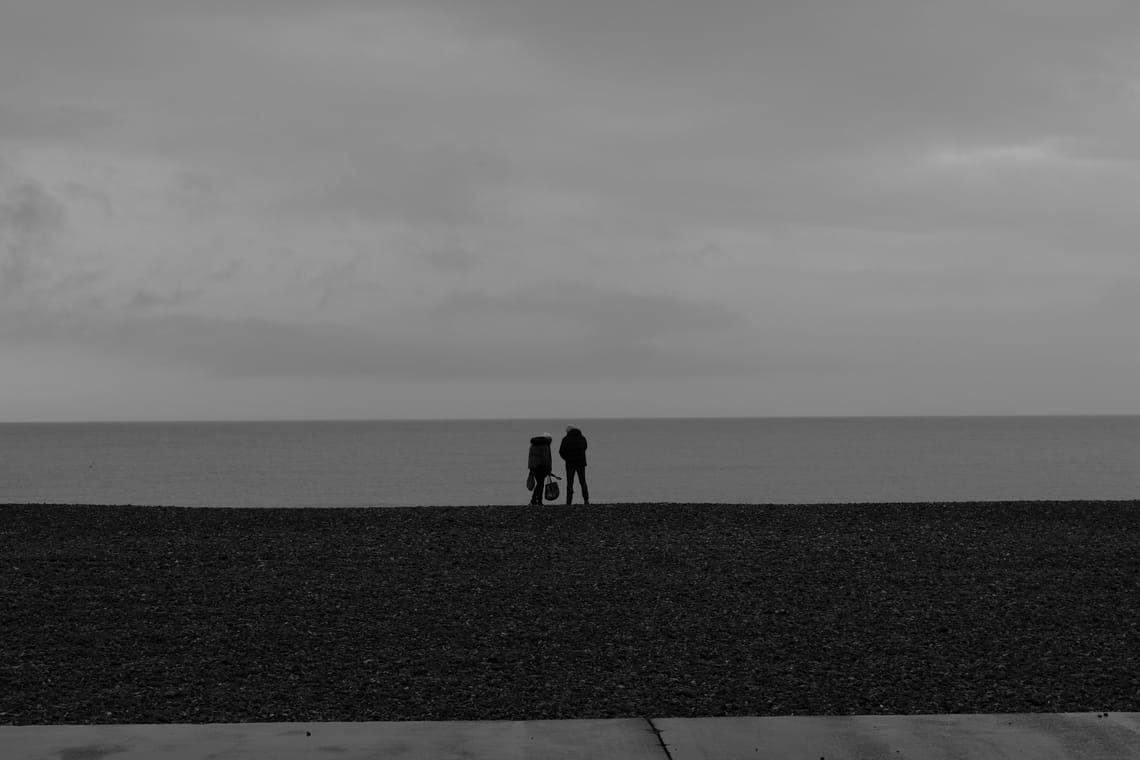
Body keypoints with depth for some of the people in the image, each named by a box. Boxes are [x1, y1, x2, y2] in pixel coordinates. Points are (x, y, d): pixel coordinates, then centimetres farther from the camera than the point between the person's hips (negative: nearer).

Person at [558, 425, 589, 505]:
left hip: (570, 463, -2)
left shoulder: (566, 439, -7)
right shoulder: (582, 438, 5)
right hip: (581, 463, 2)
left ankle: (569, 502, 4)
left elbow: (561, 451, -6)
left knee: (570, 483, 6)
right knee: (583, 482, 9)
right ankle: (586, 500, -8)